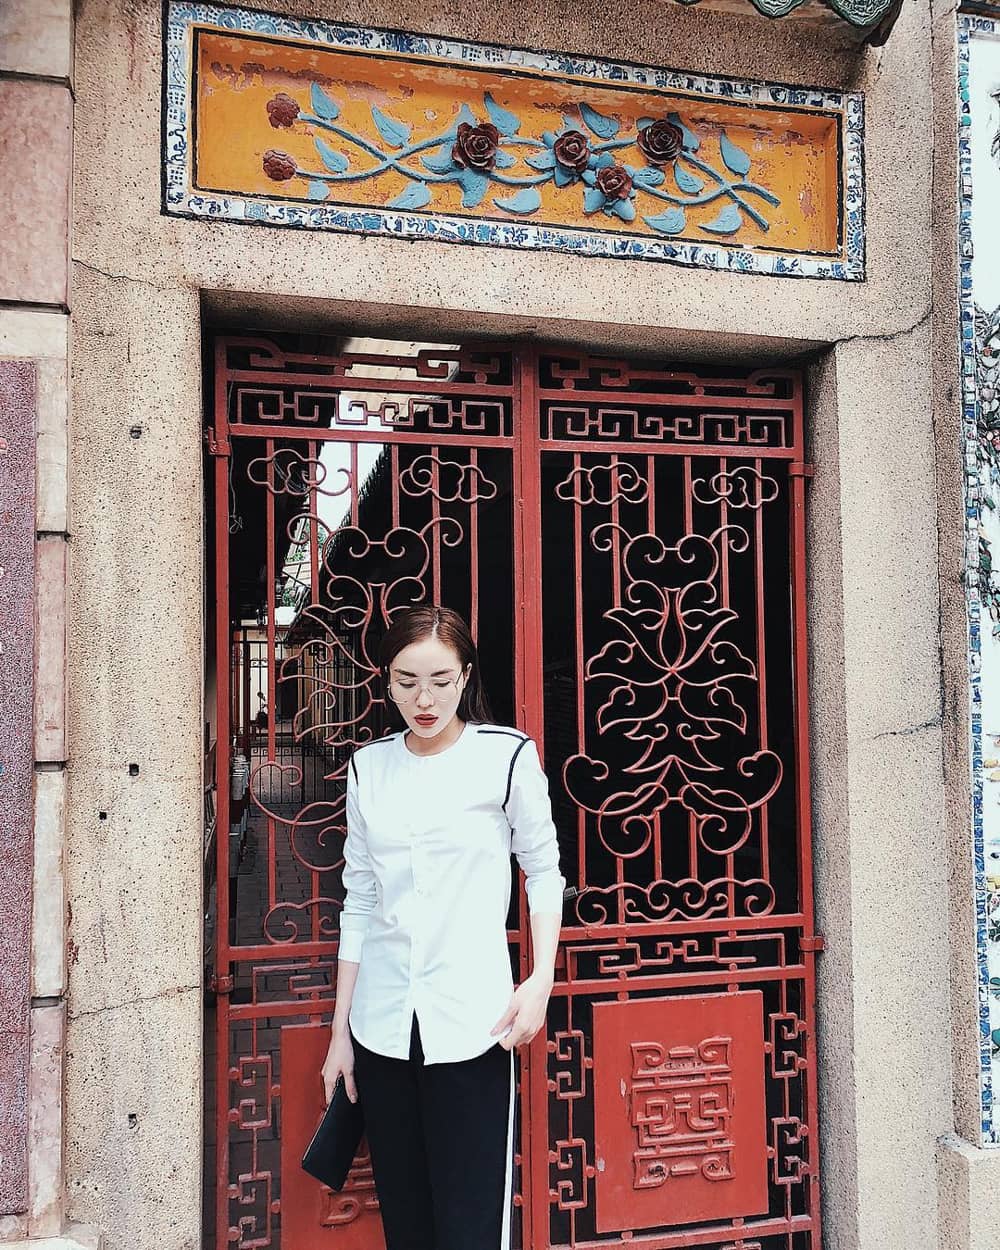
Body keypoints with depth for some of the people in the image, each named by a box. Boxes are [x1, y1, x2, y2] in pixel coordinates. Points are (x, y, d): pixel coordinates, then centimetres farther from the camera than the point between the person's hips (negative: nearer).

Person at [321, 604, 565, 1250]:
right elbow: (359, 901, 10)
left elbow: (544, 871, 4)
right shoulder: (369, 766, 5)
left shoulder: (506, 755, -5)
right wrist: (341, 1030, 11)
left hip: (470, 1022, -3)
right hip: (380, 1026, 4)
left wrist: (541, 981, -7)